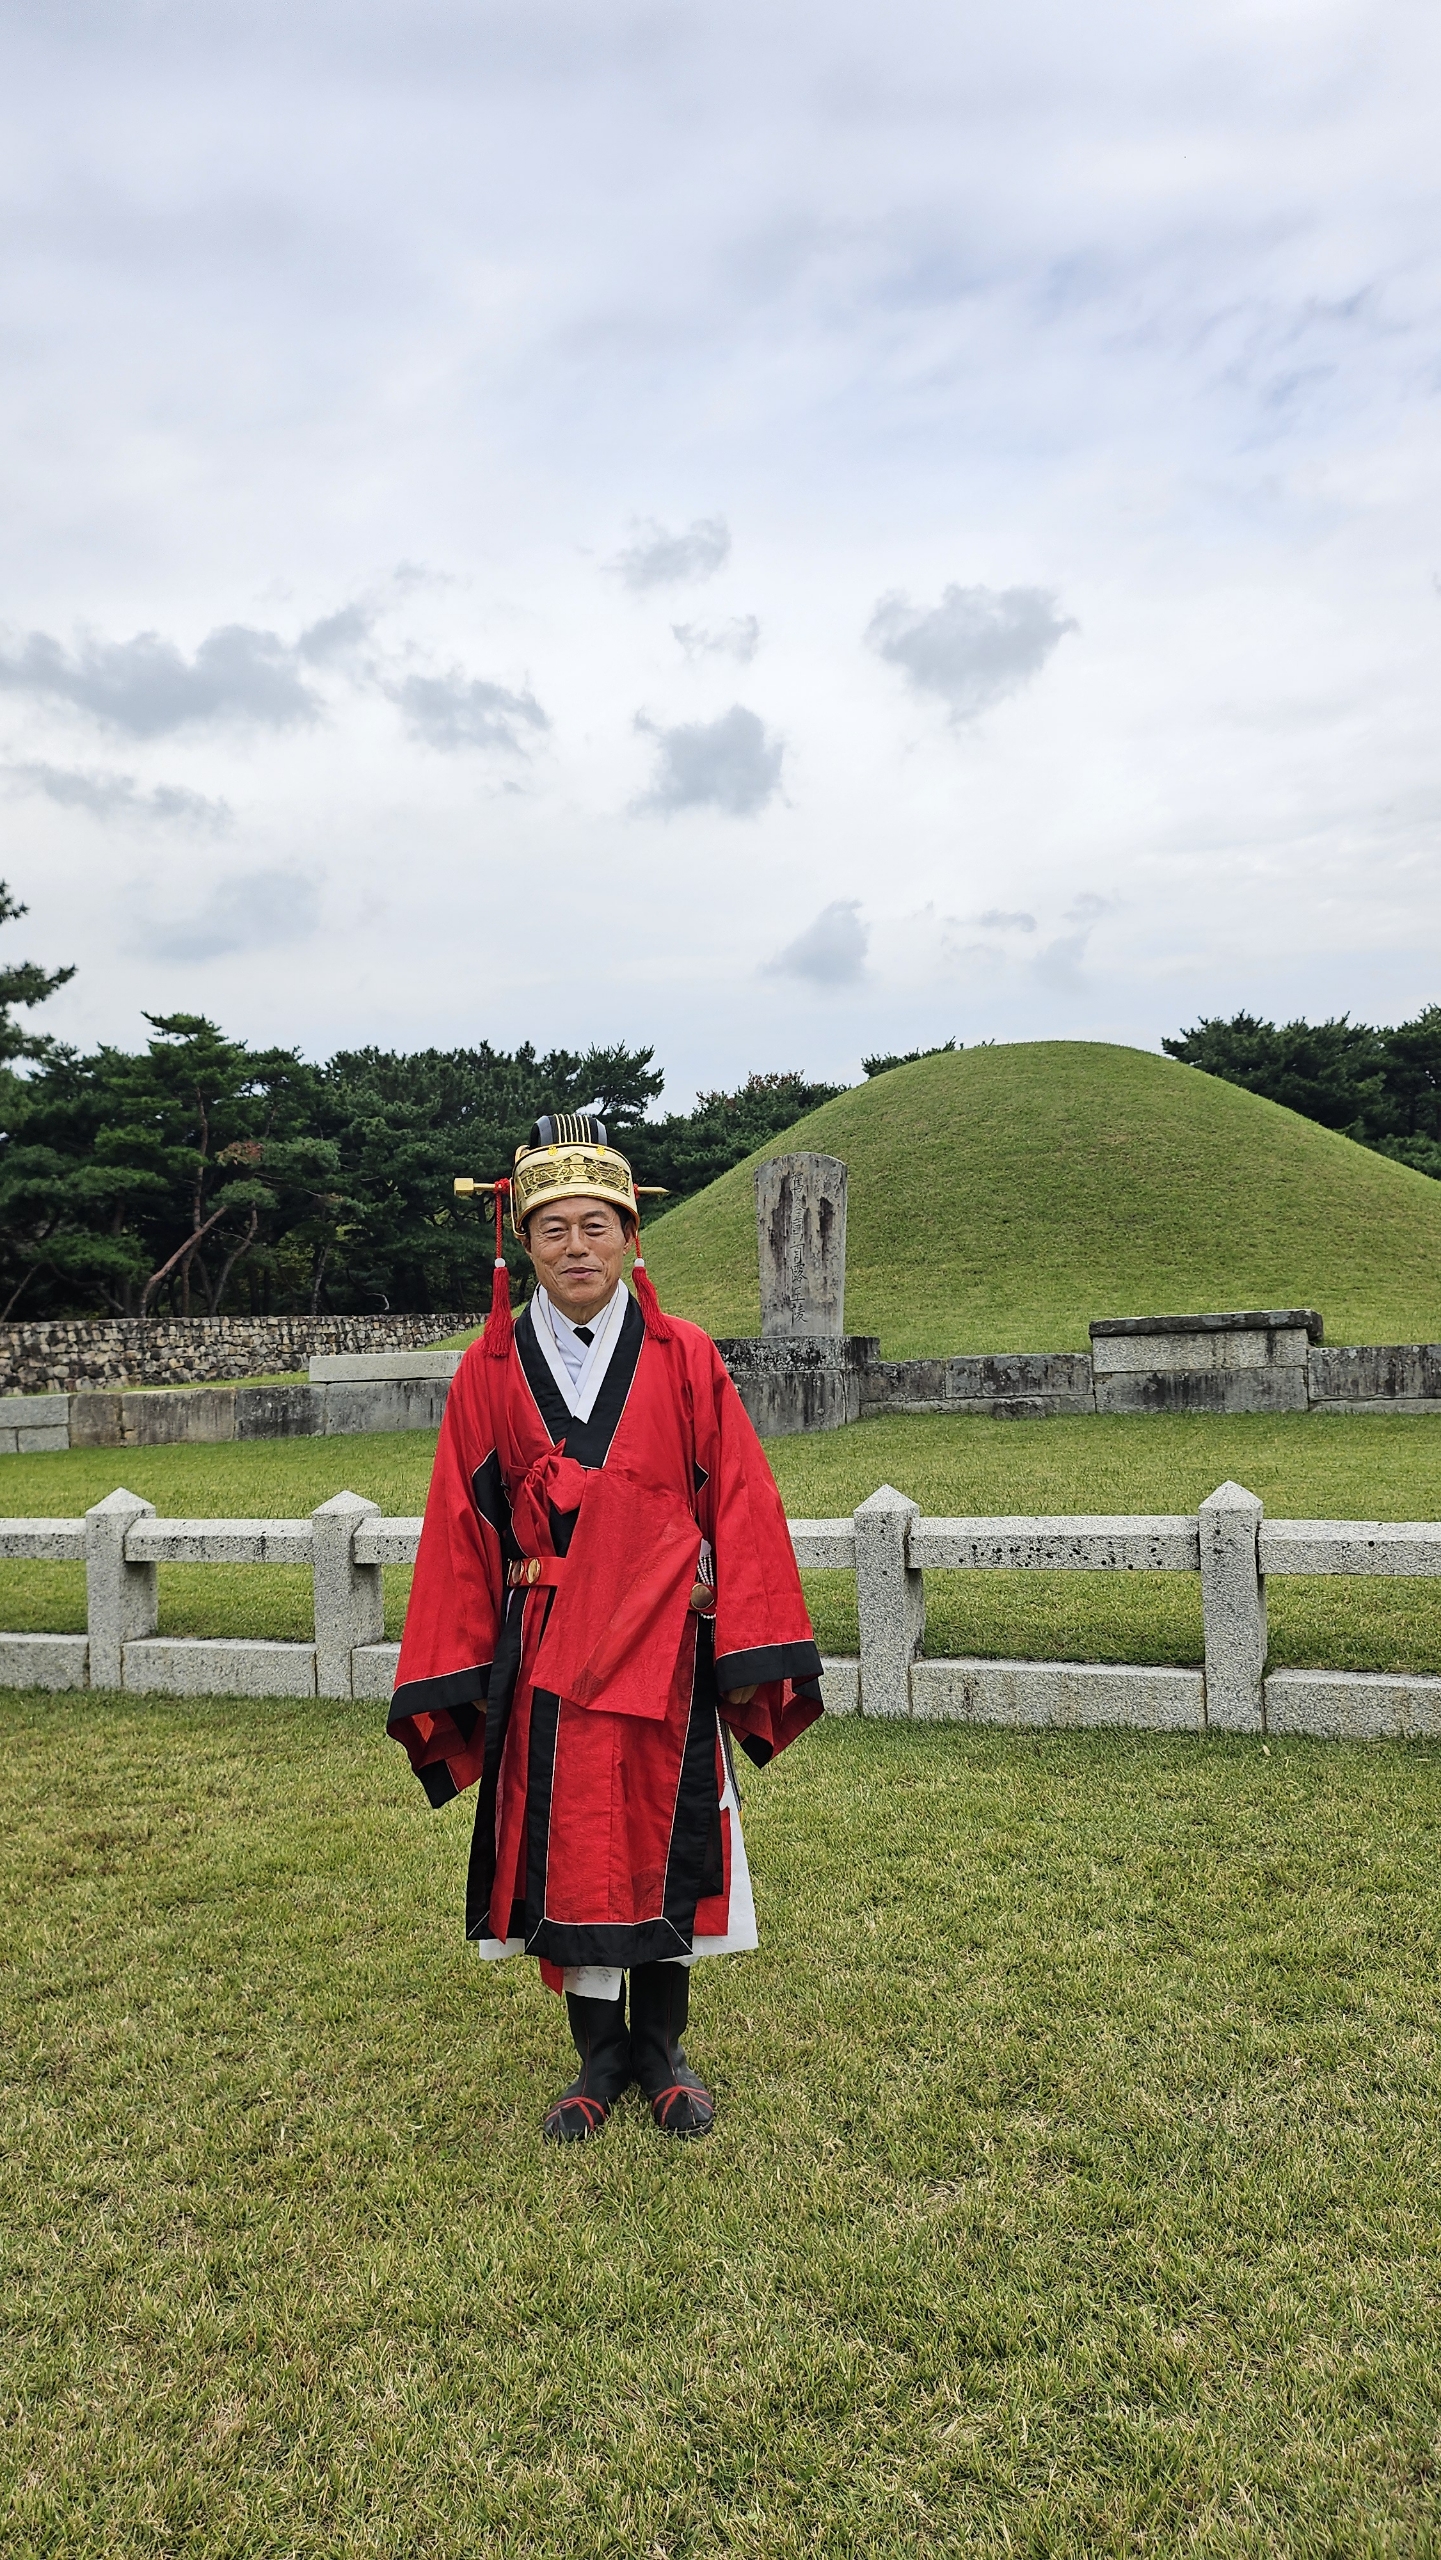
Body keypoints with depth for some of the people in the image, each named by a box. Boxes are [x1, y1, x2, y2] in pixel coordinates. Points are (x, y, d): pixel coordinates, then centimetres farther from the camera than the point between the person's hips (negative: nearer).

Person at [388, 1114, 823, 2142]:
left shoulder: (687, 1361, -3)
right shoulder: (489, 1373, 0)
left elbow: (742, 1507, -2)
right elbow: (458, 1530, 3)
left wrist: (748, 1654, -5)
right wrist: (450, 1676, 1)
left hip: (665, 1648, 0)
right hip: (545, 1655, 1)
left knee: (666, 1839, 10)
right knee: (564, 1850, 8)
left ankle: (663, 2044, 32)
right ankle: (599, 2052, 29)